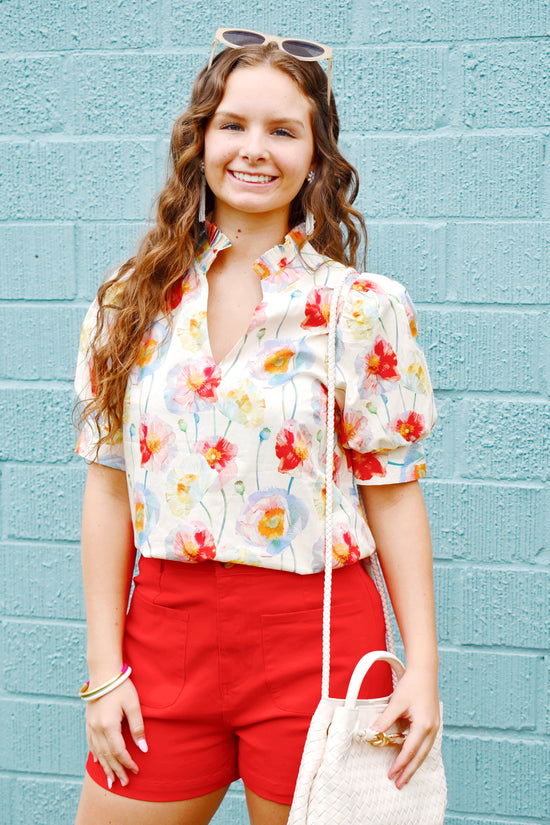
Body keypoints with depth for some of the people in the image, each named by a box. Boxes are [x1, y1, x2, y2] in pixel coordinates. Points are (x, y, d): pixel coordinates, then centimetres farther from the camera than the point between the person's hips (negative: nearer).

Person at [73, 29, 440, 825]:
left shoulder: (365, 309, -4)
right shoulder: (133, 302, 3)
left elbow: (393, 492, -2)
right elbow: (109, 488, 4)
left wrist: (422, 666, -6)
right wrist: (104, 667, 1)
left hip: (316, 641, -2)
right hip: (166, 632, 3)